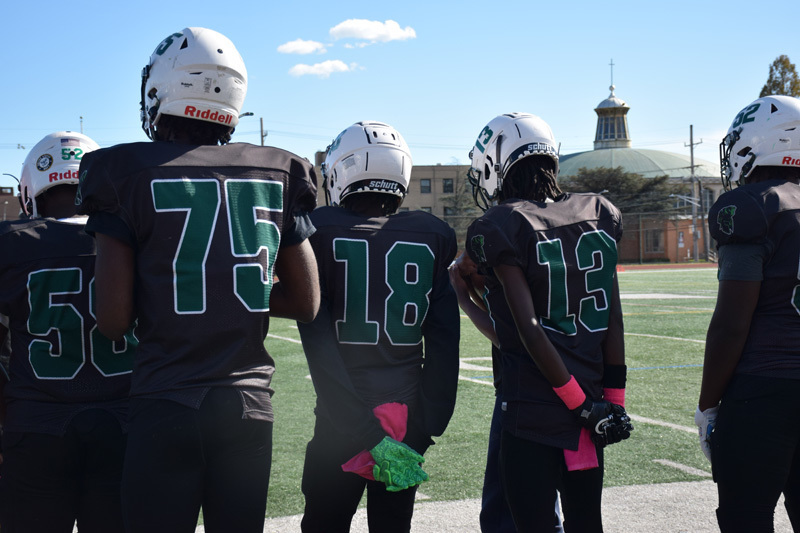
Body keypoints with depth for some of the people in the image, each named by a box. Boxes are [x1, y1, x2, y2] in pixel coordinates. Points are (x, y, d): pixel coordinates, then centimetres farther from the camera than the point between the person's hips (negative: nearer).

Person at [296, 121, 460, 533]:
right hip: (408, 418, 3)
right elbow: (443, 344, 0)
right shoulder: (433, 238, 3)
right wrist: (425, 430, 2)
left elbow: (318, 344, -12)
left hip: (342, 421, -2)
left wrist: (368, 434, -13)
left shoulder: (319, 232, -4)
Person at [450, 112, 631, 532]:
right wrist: (612, 399, 9)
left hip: (532, 414, -6)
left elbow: (528, 332, -16)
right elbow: (614, 321, 6)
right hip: (591, 402, 6)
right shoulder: (598, 215, 5)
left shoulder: (498, 229, -10)